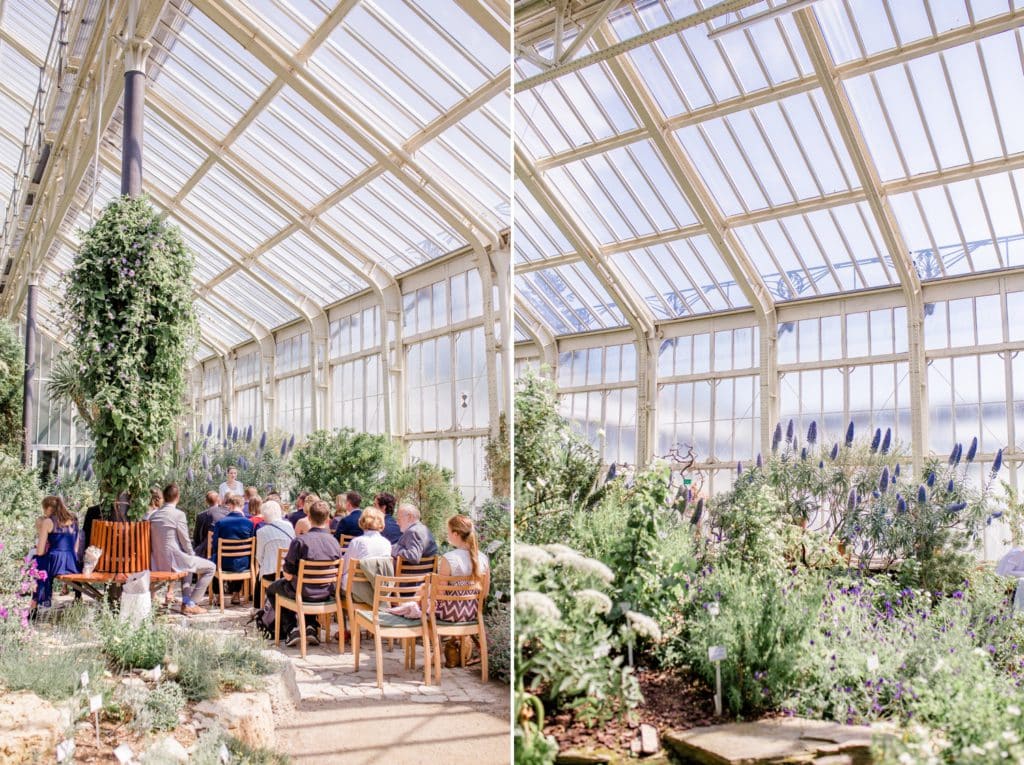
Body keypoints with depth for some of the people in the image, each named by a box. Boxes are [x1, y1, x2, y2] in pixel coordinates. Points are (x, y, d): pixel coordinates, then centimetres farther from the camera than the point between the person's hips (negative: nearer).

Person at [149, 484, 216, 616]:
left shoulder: (153, 516, 8)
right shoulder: (178, 514, -14)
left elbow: (155, 541, 17)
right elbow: (185, 541, -11)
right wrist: (192, 555, 9)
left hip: (157, 562, 8)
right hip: (174, 560, -8)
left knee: (187, 563, 36)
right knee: (211, 567, 4)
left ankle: (186, 602, 30)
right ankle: (190, 604, 4)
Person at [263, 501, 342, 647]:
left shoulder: (299, 541, -19)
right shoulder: (334, 542, -7)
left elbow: (288, 576, -15)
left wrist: (284, 567, 6)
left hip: (302, 594, -4)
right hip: (326, 595, 4)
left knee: (272, 589, 26)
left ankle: (291, 629, 18)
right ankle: (311, 627, 23)